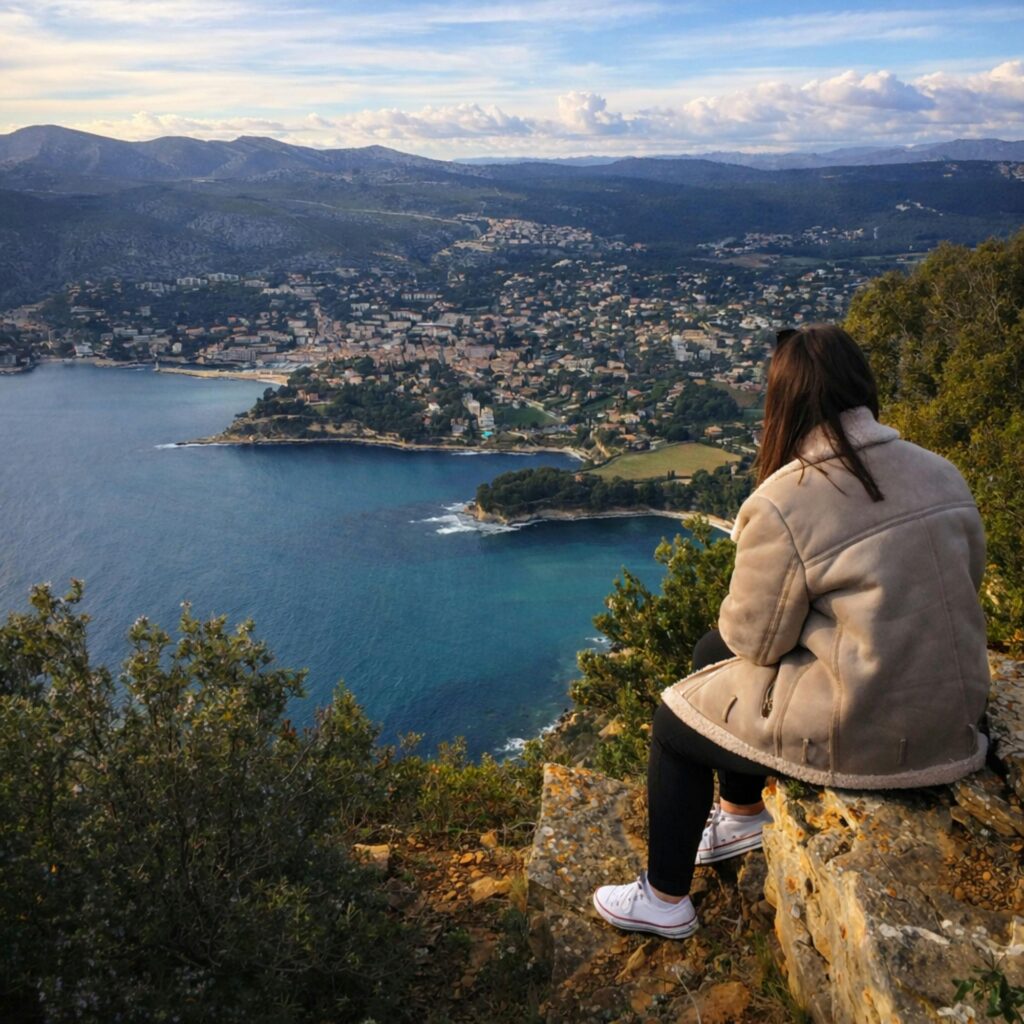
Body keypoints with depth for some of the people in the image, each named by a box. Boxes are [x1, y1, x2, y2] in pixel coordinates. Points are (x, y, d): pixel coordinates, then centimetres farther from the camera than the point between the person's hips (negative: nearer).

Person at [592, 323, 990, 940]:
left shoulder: (781, 504, -22)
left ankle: (664, 901, 30)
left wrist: (736, 616, 10)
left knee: (675, 721, 16)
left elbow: (754, 639, -13)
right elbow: (964, 584, 10)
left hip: (863, 736, -7)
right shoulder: (945, 477, -1)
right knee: (711, 654, 23)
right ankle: (742, 817, 42)